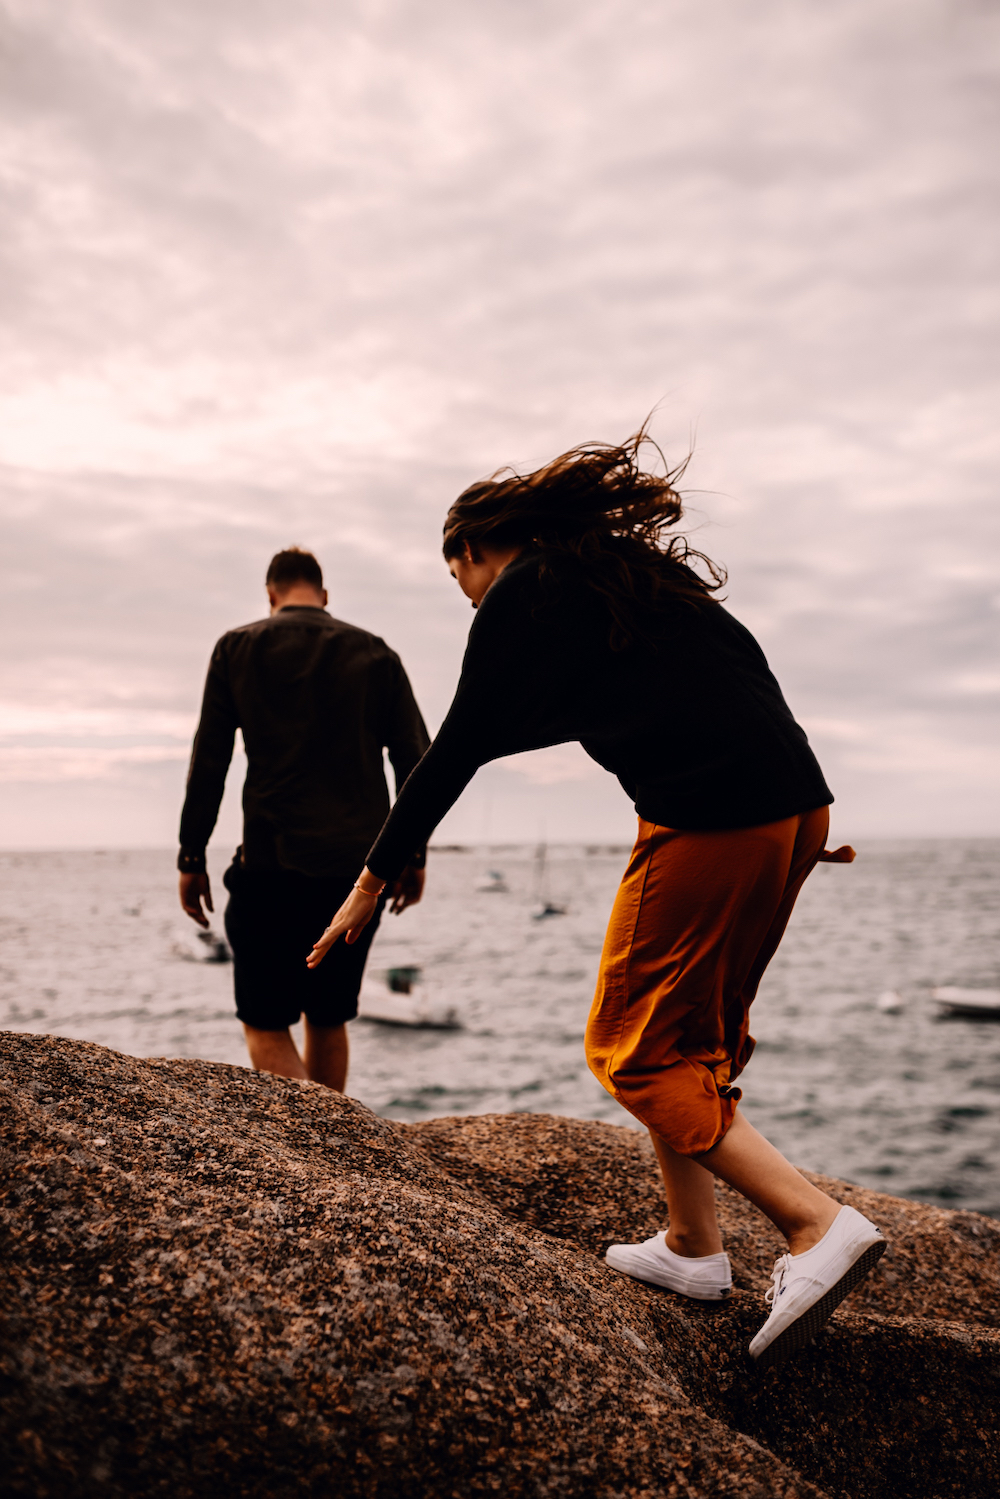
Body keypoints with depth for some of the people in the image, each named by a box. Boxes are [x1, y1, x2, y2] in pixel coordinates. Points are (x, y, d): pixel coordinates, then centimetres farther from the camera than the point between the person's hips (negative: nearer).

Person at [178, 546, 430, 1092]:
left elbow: (208, 762, 0)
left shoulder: (238, 648, 5)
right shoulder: (375, 653, 9)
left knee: (265, 1024, 5)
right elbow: (414, 761, 6)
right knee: (329, 1018, 18)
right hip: (361, 866, 3)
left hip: (274, 862, -3)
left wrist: (191, 859, 5)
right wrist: (413, 855, 13)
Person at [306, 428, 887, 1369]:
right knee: (694, 1033, 19)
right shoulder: (629, 566, 24)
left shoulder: (521, 595, 2)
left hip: (710, 823, -9)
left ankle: (816, 1224, -5)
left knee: (632, 1046, 3)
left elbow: (457, 751, 2)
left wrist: (374, 877, 10)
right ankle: (691, 1247, 26)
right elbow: (746, 668, 20)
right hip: (796, 803, 9)